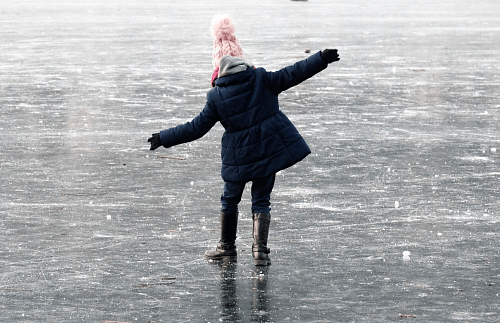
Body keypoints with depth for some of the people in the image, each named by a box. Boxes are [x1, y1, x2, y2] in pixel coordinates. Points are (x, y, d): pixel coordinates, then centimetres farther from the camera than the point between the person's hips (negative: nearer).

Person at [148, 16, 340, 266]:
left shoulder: (216, 96, -6)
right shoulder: (261, 79, -5)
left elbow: (196, 128, -3)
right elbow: (292, 75, -5)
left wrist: (164, 138, 5)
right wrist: (322, 58, 0)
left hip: (238, 156, -1)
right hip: (269, 148, 1)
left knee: (230, 199, 19)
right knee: (261, 200, 9)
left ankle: (227, 246, 28)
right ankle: (260, 249, -1)